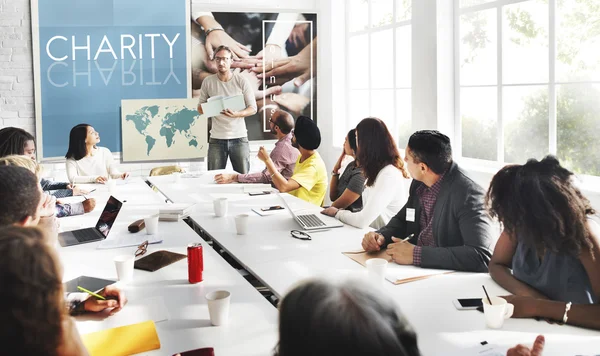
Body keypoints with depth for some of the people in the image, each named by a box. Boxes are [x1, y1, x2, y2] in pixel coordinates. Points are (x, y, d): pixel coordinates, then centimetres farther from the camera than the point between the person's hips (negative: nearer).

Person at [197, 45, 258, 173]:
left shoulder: (241, 81, 0)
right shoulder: (208, 81, 4)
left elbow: (253, 108, 0)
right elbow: (200, 108, 10)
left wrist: (236, 114, -20)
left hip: (239, 138, -1)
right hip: (216, 139, 1)